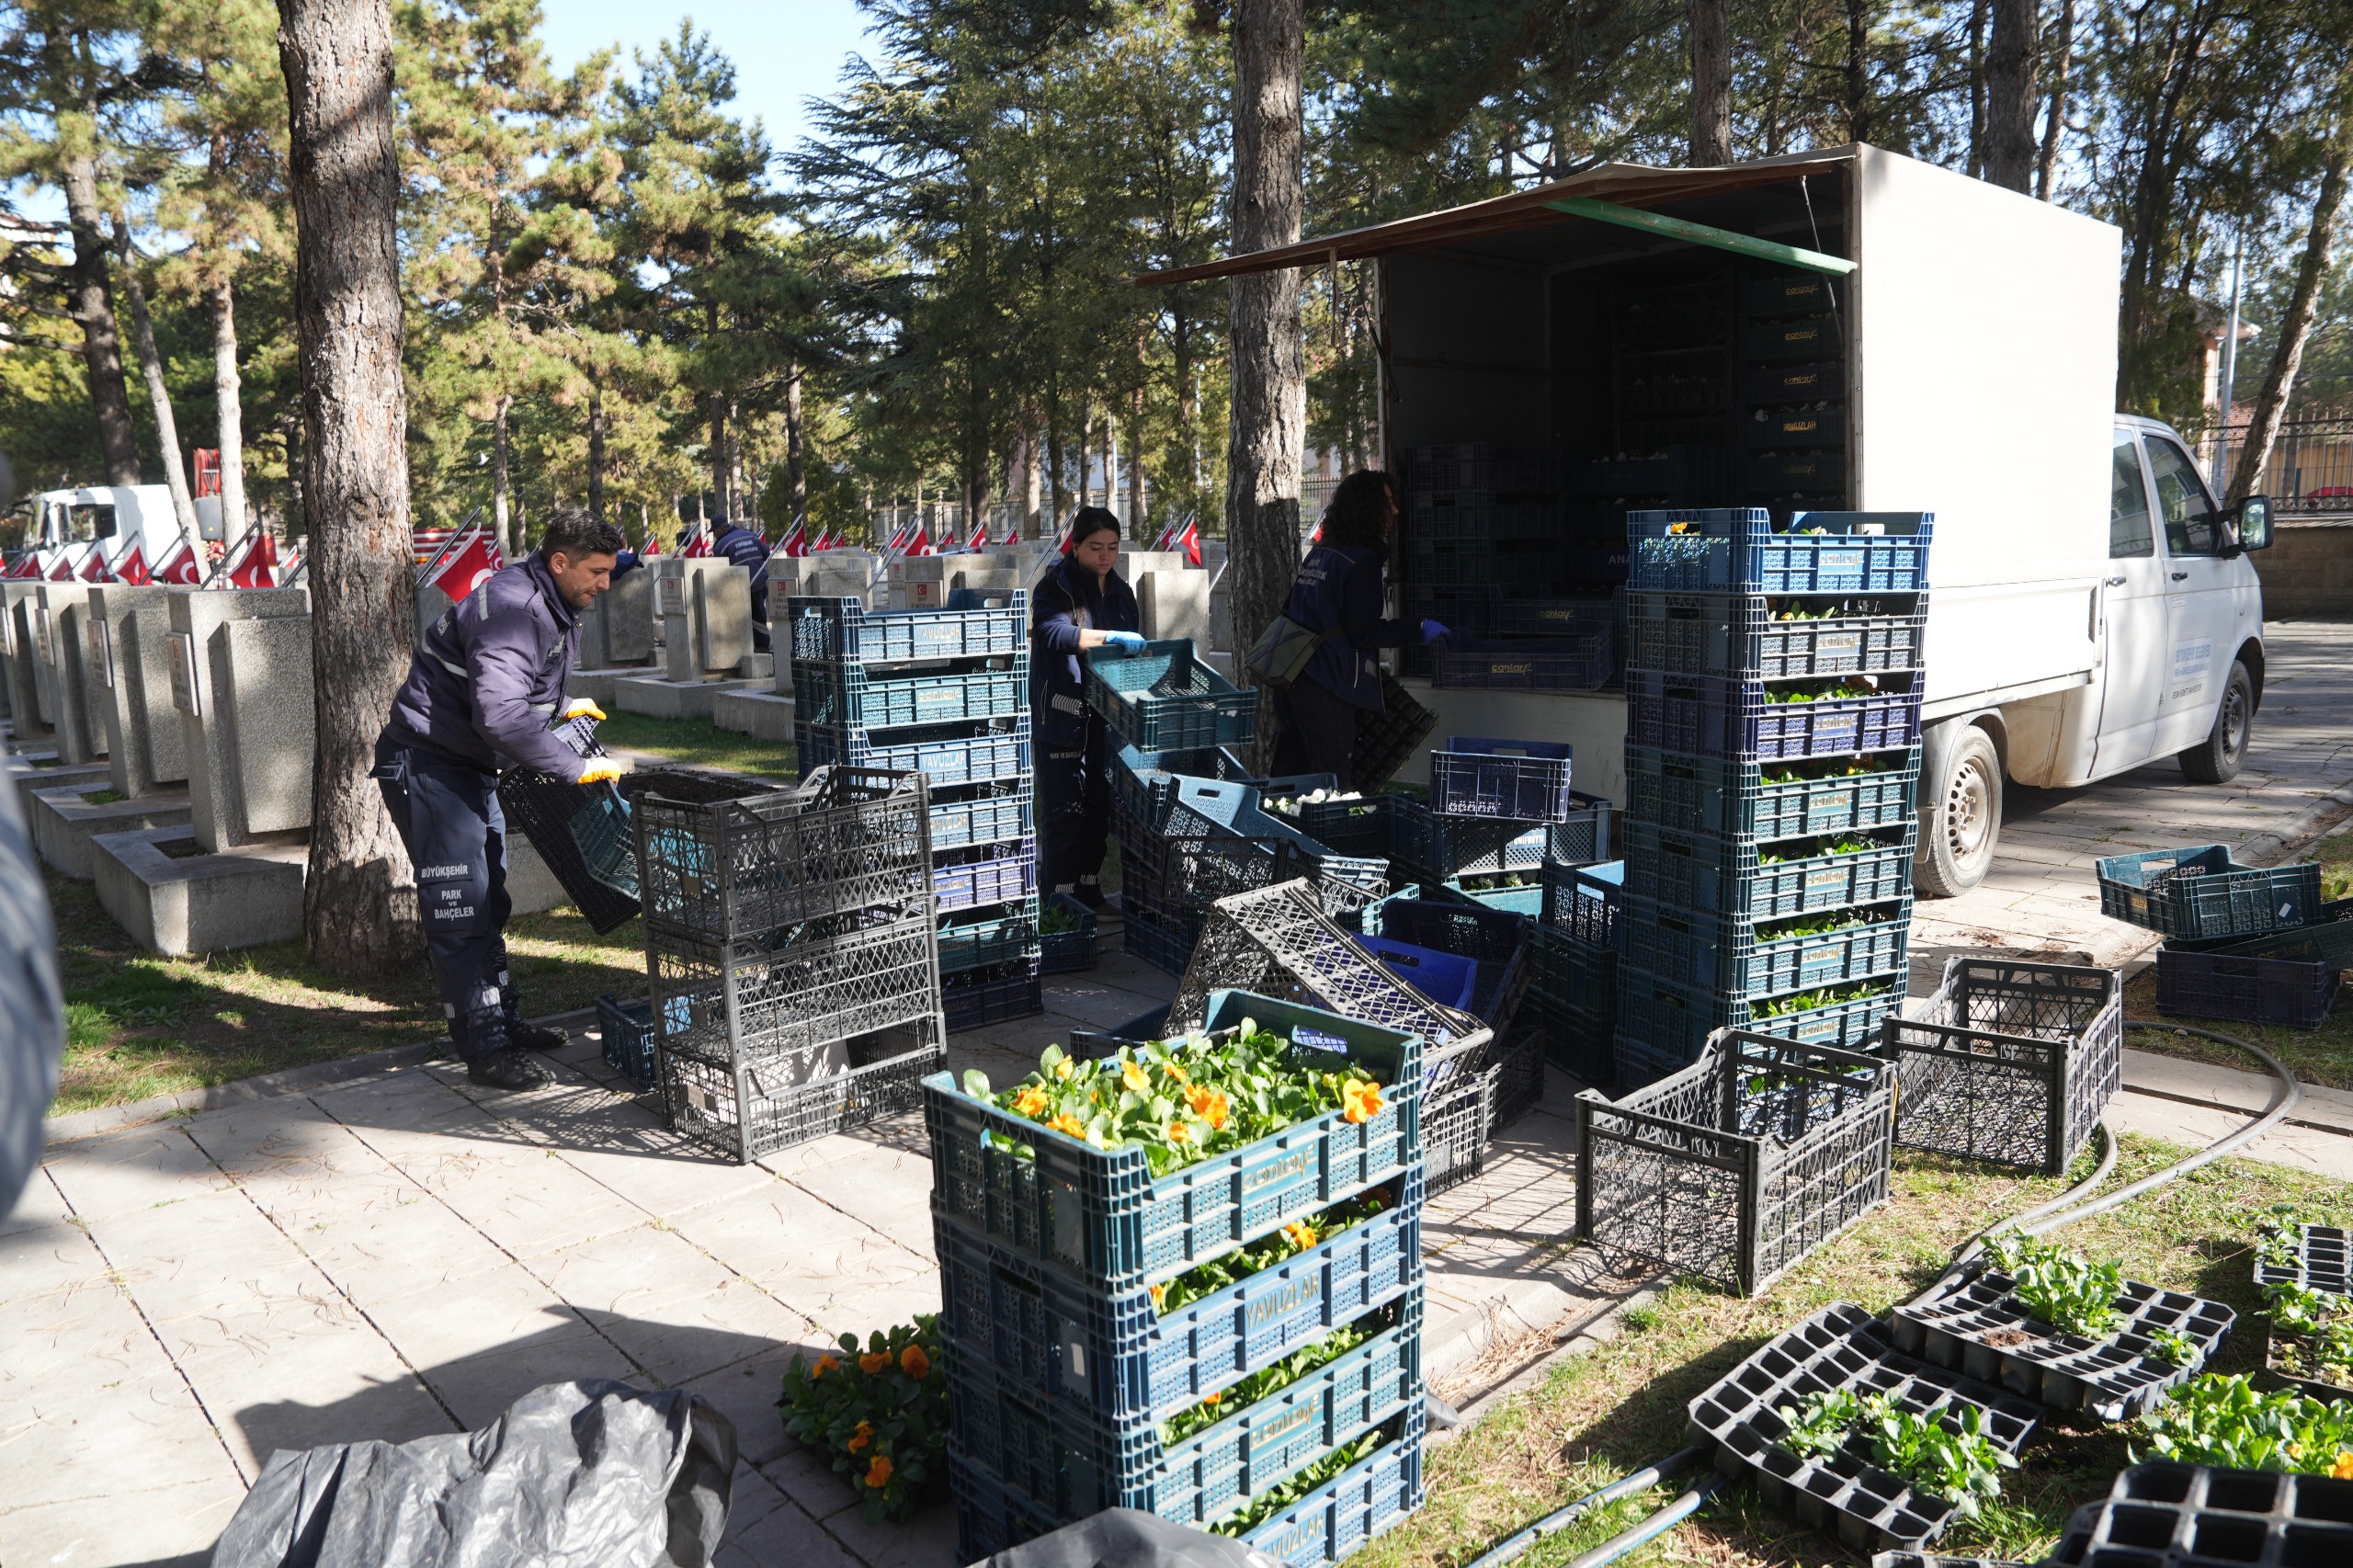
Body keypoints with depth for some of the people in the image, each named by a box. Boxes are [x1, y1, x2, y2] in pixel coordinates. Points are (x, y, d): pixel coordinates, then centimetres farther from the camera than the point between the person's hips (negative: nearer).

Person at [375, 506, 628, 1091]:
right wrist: (576, 767, -30)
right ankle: (486, 1049, 0)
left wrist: (562, 707, 12)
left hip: (472, 767, 10)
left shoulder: (555, 609, 7)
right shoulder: (511, 609, -26)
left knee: (488, 904, 17)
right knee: (460, 911, -6)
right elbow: (501, 715, -35)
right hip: (427, 763, -10)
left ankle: (504, 1020, 28)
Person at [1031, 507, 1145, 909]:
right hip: (1061, 716, -6)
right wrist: (1111, 637, -37)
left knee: (1099, 805, 11)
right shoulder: (1055, 587, -7)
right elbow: (1055, 631, -27)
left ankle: (1089, 888, 23)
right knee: (1064, 810, -7)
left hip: (1105, 716, 6)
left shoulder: (1120, 591, 14)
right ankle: (1059, 899, 1)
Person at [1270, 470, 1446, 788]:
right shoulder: (1362, 561, -12)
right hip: (1328, 690, -9)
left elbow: (1291, 612, 21)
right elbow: (1363, 631, -14)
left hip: (1290, 679, 9)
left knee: (1289, 780, 15)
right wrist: (1419, 631, -6)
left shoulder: (1318, 553, 14)